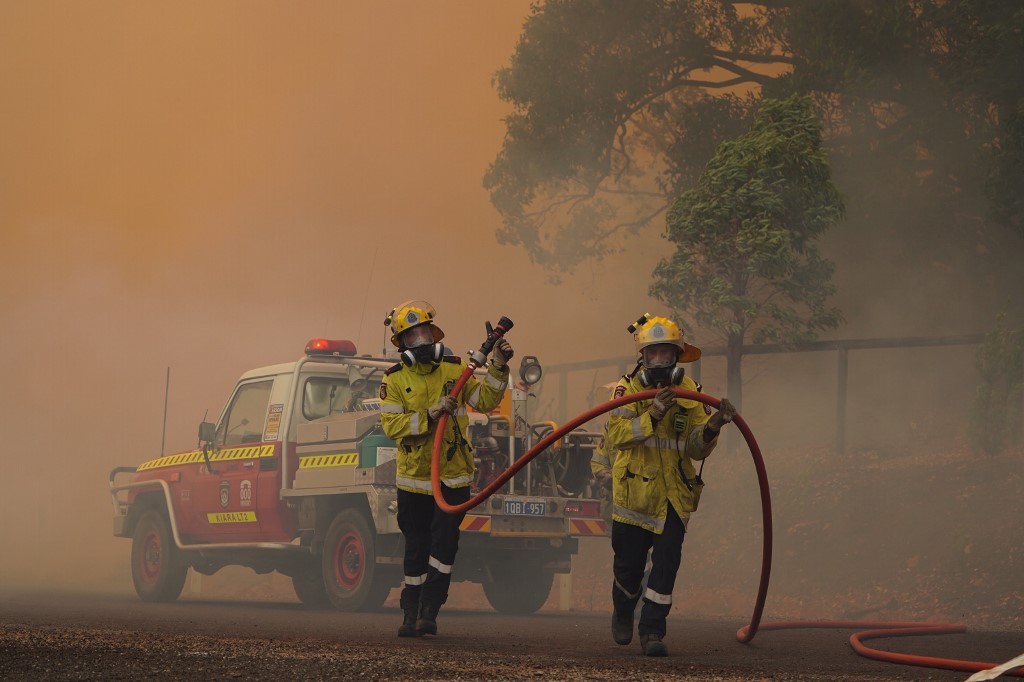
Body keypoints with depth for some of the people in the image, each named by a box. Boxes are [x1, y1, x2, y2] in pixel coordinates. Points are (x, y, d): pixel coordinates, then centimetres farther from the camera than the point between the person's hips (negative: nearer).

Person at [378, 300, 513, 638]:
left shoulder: (455, 369, 1)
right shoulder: (394, 380, -3)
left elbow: (485, 401, 0)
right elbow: (391, 424, -12)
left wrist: (498, 368, -11)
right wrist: (429, 416, -23)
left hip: (453, 477, 0)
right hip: (413, 479, 0)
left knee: (443, 545, -6)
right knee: (416, 550, 10)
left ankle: (429, 612, -1)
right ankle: (411, 615, 20)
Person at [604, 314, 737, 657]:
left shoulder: (689, 392, 2)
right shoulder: (628, 388, -6)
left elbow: (696, 449, -1)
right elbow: (615, 436, -20)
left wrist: (712, 426, -20)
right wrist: (653, 415, -31)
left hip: (673, 495, 1)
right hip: (633, 491, -1)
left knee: (667, 559, -10)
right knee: (628, 562, 11)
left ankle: (652, 631, -4)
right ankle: (622, 615, 39)